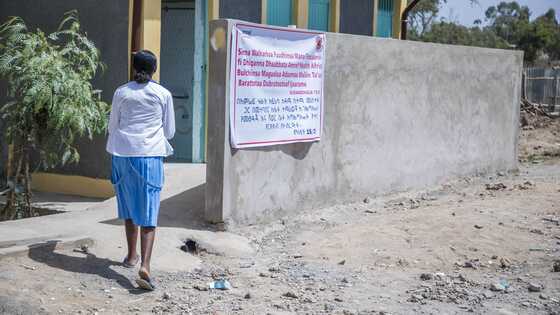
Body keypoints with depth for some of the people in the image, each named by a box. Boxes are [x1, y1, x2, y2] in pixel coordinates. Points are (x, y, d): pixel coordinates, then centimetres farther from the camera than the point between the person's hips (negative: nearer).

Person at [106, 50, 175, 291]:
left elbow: (112, 126, 9)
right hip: (150, 155, -2)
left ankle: (132, 256, 31)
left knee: (129, 207, 19)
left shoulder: (121, 93, 2)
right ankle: (145, 266, -19)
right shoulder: (163, 94, -1)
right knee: (148, 213, -5)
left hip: (122, 154, 2)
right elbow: (169, 131, 6)